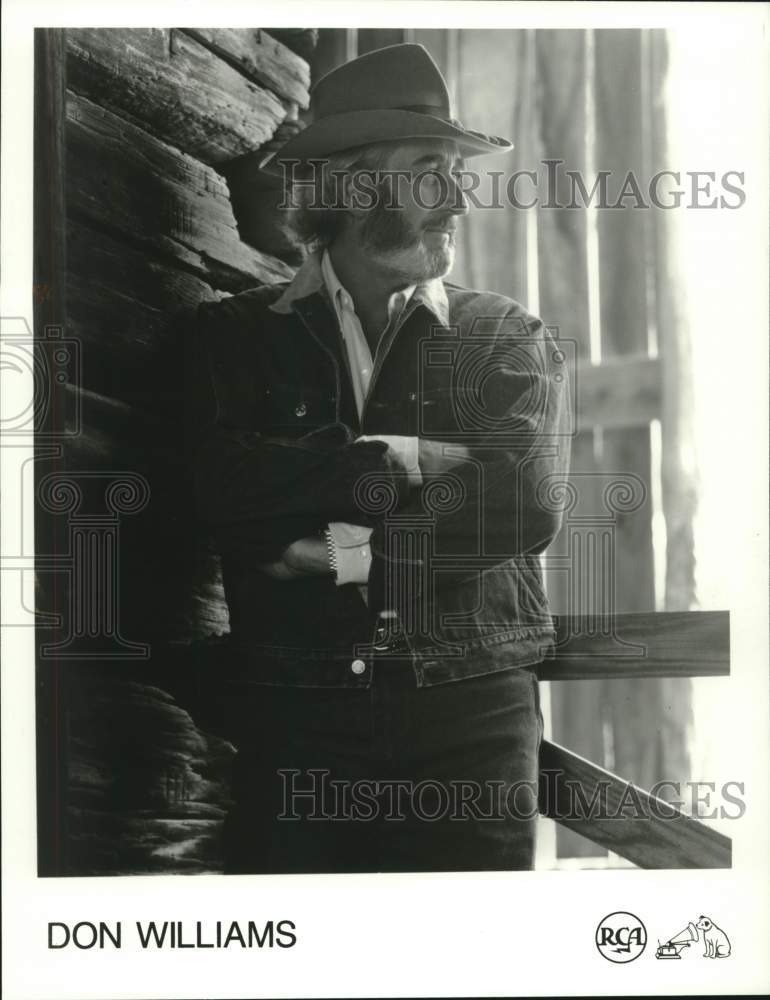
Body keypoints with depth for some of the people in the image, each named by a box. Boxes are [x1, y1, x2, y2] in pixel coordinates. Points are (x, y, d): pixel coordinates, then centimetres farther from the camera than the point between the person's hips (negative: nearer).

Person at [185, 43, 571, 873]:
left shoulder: (507, 339, 8)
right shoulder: (236, 335, 8)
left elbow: (527, 500, -8)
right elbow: (229, 489, -9)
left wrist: (355, 547, -12)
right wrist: (398, 460, -10)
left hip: (470, 708, 1)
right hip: (291, 711, 0)